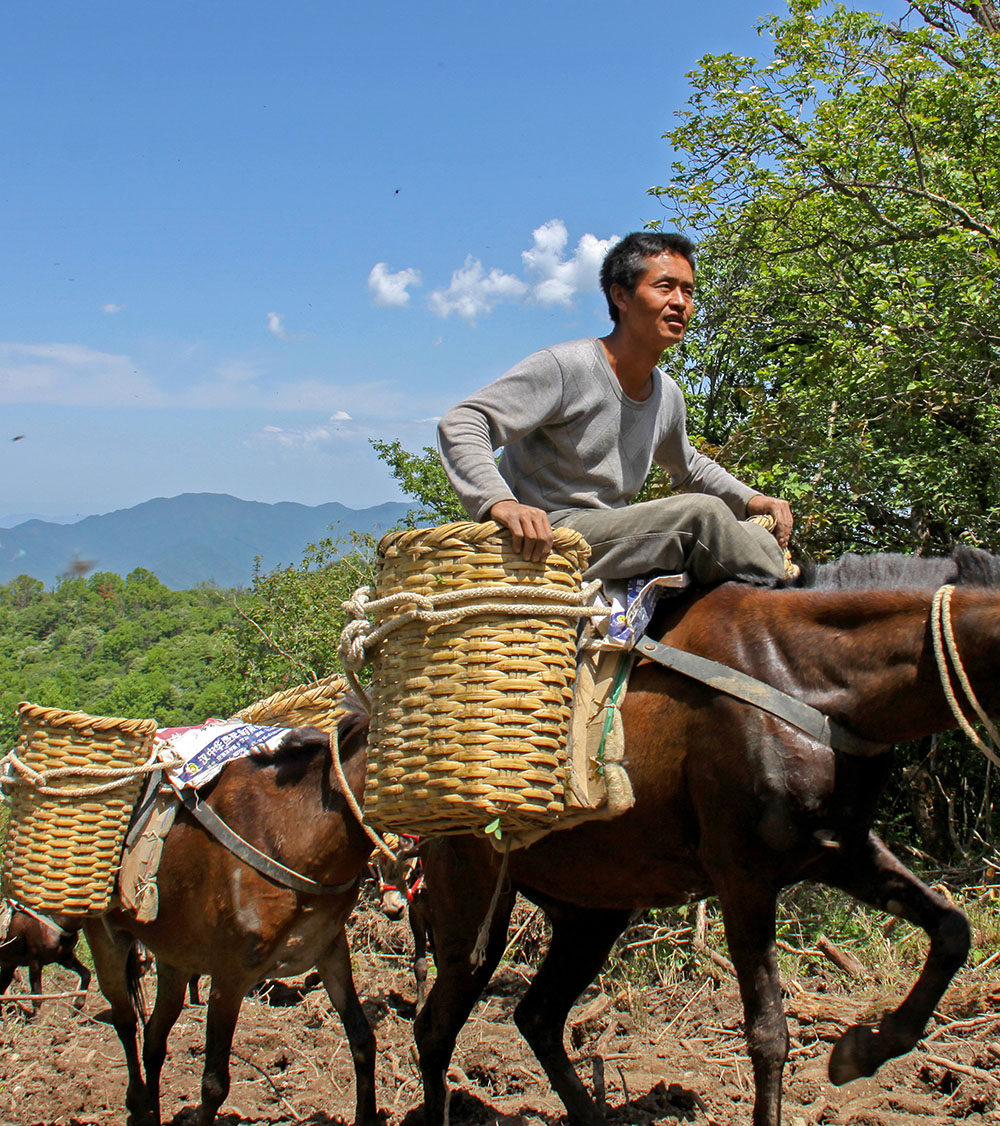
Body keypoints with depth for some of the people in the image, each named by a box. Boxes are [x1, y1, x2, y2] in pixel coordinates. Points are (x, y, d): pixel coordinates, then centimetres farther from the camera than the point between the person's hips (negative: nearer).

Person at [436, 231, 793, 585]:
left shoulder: (668, 396, 12)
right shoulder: (565, 367, -13)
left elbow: (690, 469, 33)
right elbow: (460, 424, -20)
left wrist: (751, 501, 14)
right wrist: (498, 501, -39)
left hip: (616, 539, 8)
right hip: (544, 542, -8)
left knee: (761, 540, -6)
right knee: (701, 513, -24)